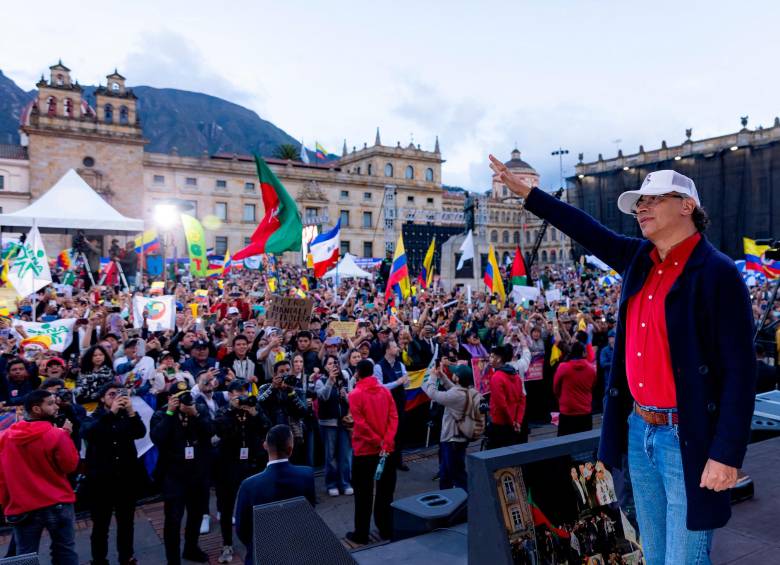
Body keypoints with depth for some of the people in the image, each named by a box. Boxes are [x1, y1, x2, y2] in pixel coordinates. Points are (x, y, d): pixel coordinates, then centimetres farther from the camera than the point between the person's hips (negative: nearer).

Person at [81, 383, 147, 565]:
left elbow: (141, 433, -11)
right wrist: (111, 413, -28)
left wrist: (131, 411, -25)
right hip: (101, 479, -2)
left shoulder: (127, 417, 7)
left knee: (126, 523, 12)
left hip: (126, 478, 2)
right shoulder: (93, 418, 3)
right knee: (100, 525, 4)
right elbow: (87, 433, -20)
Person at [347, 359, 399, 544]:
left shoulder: (355, 394, -10)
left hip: (364, 450, -4)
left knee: (363, 494, 7)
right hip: (386, 449, 4)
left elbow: (360, 423, -16)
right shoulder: (385, 391, 3)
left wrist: (378, 442, -12)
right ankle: (386, 529, 23)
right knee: (385, 491, 15)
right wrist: (386, 442, -10)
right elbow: (394, 417, -5)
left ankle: (361, 534, 15)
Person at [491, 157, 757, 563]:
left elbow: (740, 369, -16)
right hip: (639, 431, 7)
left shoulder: (717, 271, -14)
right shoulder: (640, 259, 5)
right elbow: (589, 232, 15)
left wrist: (727, 453, -19)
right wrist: (524, 191, 15)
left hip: (688, 439, -6)